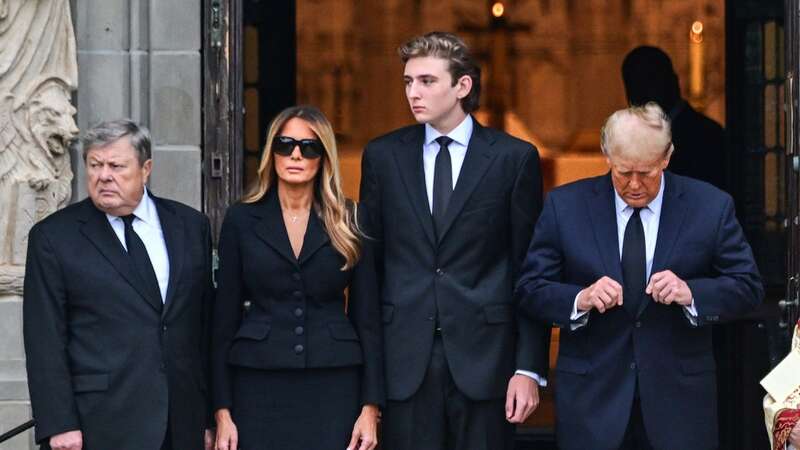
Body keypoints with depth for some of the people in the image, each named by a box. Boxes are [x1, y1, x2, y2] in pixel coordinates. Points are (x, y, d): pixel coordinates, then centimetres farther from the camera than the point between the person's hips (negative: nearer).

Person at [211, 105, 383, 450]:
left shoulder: (348, 223, 5)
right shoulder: (242, 220, 4)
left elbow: (367, 317, 5)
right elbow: (226, 316, 4)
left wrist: (370, 408, -2)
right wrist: (222, 411, -1)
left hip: (334, 386, 0)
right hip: (260, 386, 0)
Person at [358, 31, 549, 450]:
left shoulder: (513, 158, 1)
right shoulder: (382, 156, 8)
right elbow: (368, 264, 9)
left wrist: (530, 367, -5)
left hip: (484, 355, -2)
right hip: (405, 360, 2)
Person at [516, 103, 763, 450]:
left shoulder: (711, 207, -1)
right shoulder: (565, 206, -1)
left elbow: (748, 287, 1)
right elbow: (530, 289, 0)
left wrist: (691, 292, -18)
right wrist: (580, 300, -20)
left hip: (679, 398, 0)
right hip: (591, 394, 0)